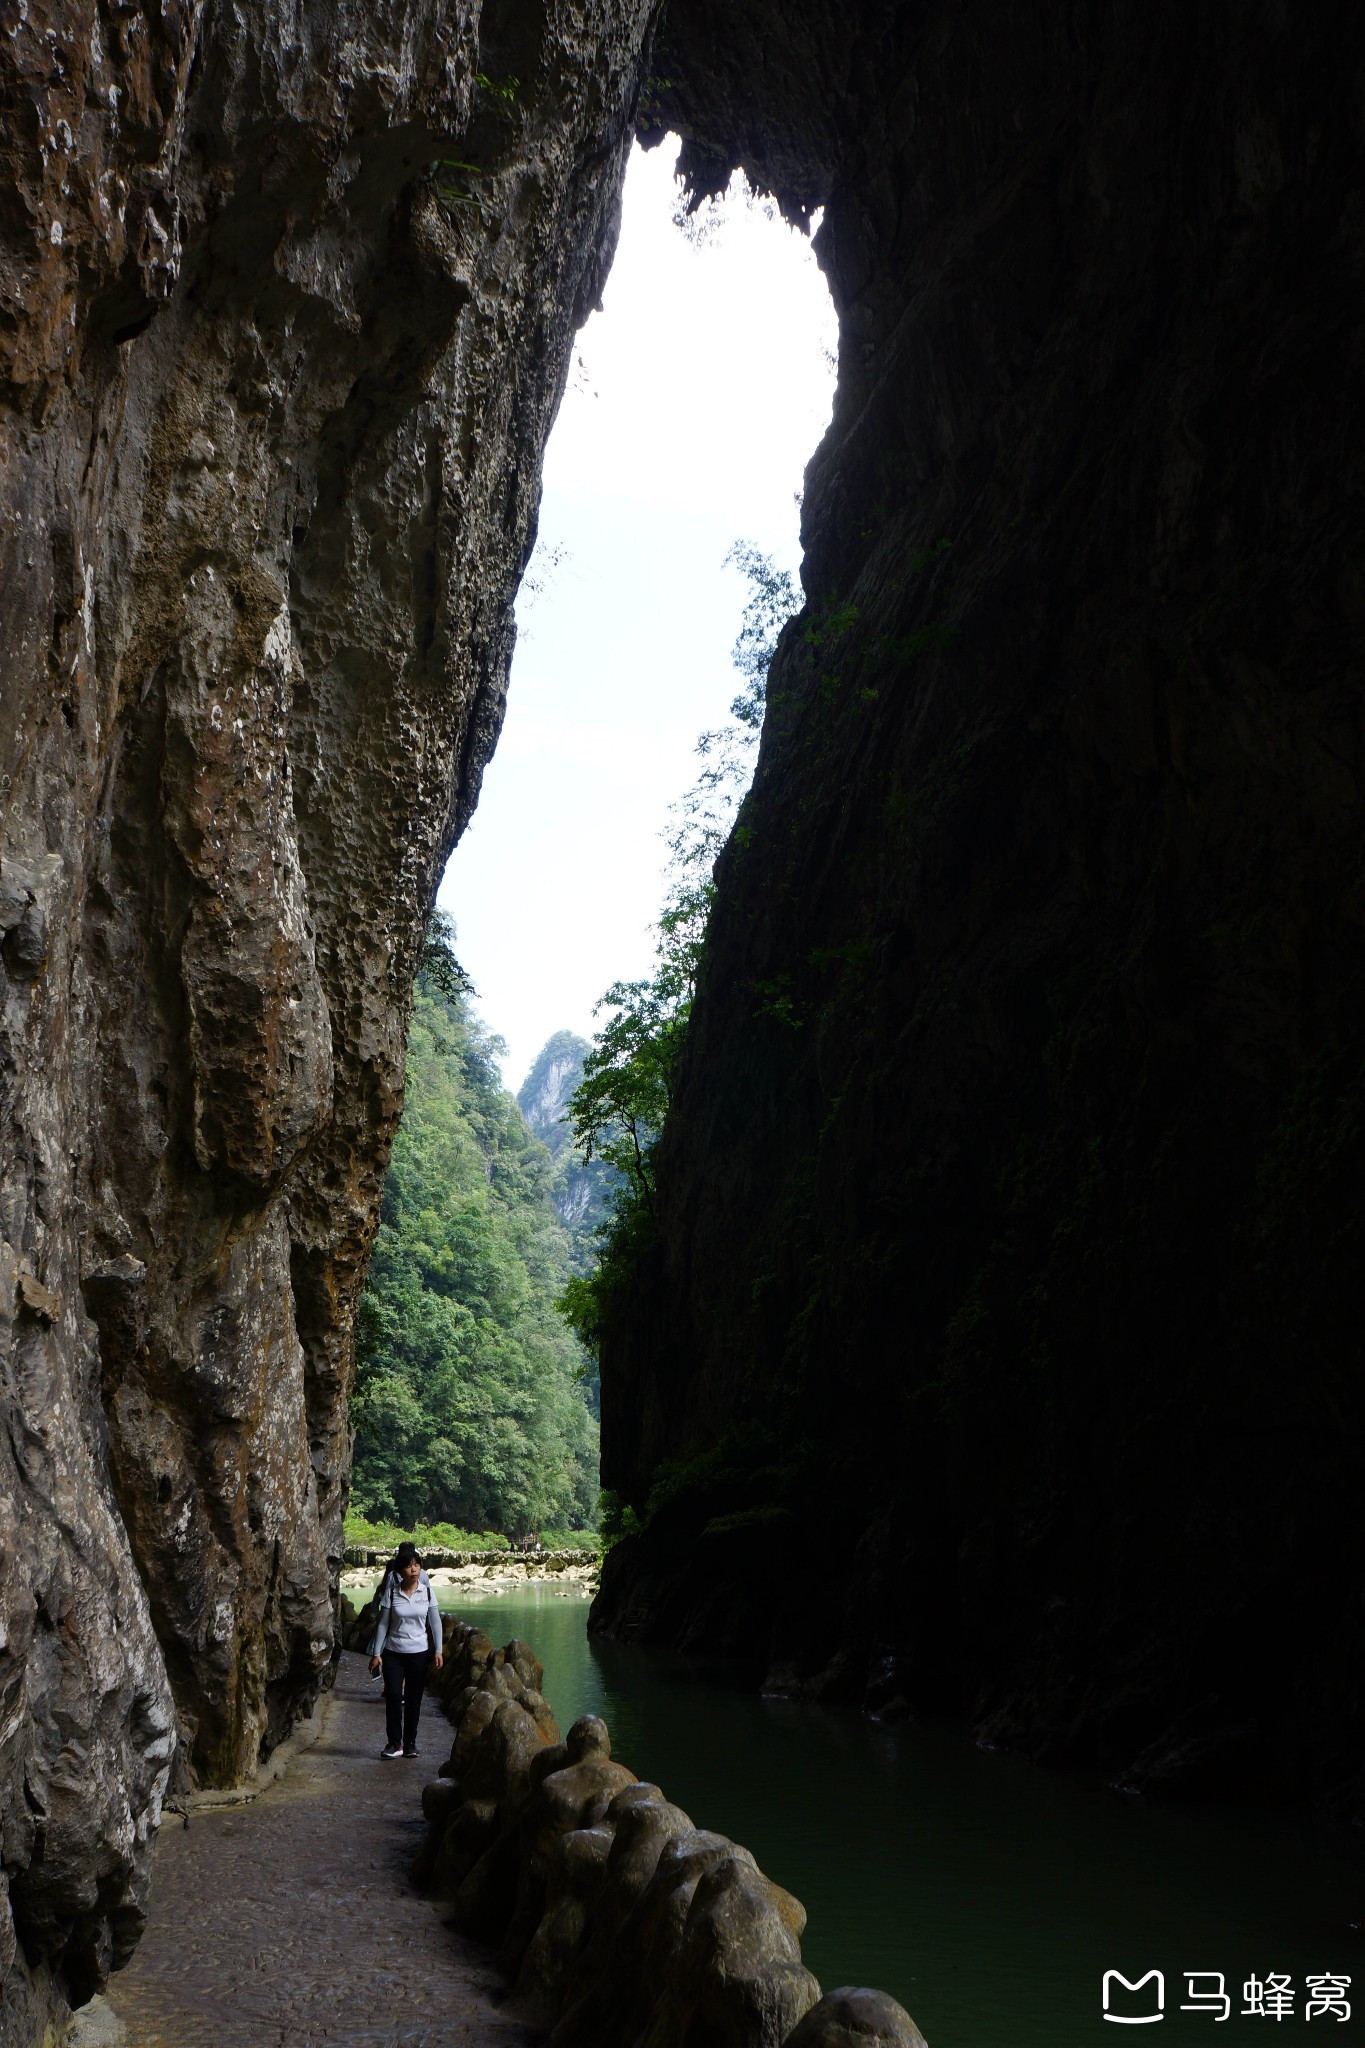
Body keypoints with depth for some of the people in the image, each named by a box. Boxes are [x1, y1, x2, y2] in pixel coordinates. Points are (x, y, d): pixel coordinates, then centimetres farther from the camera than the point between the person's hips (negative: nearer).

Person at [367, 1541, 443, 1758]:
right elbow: (383, 1624, -1)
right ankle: (394, 1742, 2)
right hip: (393, 1652, -1)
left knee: (414, 1699, 5)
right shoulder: (391, 1592, -6)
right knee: (393, 1695, -9)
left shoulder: (427, 1591, -3)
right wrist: (376, 1653, -2)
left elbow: (435, 1622, 2)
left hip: (419, 1653, 1)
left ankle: (410, 1743, 16)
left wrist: (438, 1651, -1)